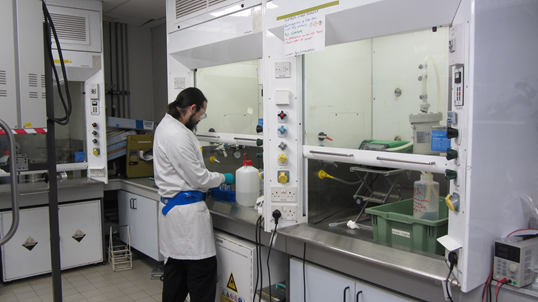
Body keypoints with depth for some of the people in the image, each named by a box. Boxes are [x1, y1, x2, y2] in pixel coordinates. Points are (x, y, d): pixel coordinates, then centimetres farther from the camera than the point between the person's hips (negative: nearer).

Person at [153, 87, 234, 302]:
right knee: (202, 267, -2)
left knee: (176, 264, 19)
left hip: (172, 205, 11)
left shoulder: (166, 125, 10)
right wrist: (223, 178, -1)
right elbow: (198, 178, -17)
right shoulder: (178, 136, -22)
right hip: (186, 210, -11)